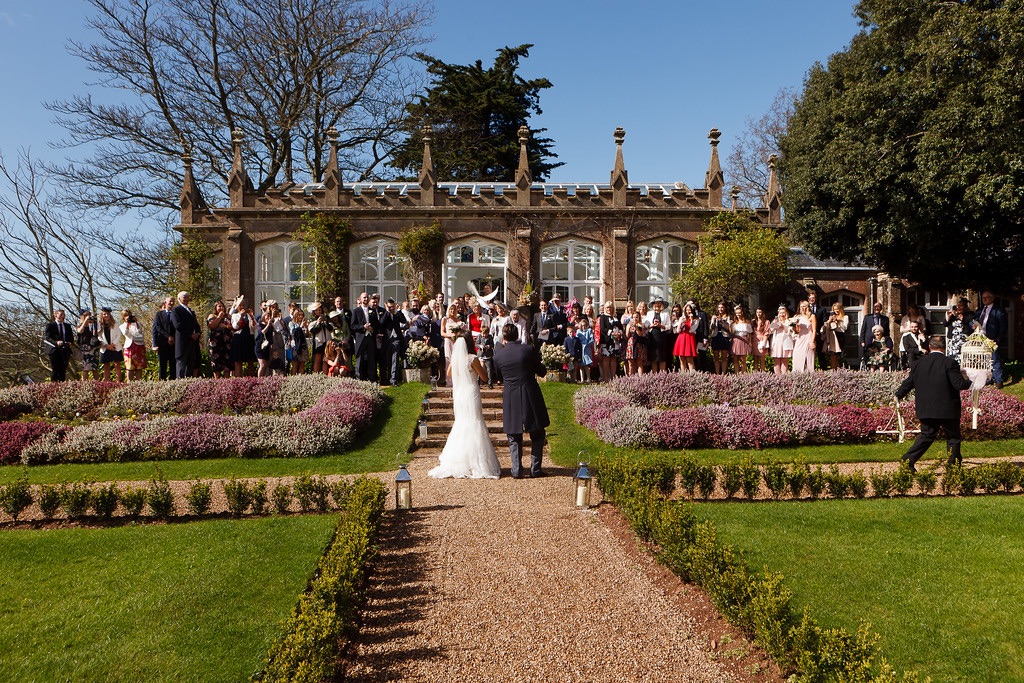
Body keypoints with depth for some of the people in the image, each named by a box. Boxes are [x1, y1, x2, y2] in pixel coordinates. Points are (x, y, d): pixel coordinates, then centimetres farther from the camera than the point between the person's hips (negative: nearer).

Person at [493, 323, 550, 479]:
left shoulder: (498, 355, -3)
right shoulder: (528, 349, -8)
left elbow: (499, 376, 9)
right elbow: (542, 372, 0)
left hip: (510, 398, 1)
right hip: (531, 395, -1)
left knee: (514, 437, 13)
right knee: (537, 435, 13)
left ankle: (517, 470, 10)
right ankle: (535, 469, 12)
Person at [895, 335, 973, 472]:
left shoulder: (920, 363, 4)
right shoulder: (949, 363, -11)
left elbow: (908, 382, 11)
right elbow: (959, 384, -15)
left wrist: (898, 396, 27)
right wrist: (970, 382, 6)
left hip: (926, 409, 4)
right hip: (947, 409, -4)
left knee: (926, 435, 12)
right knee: (953, 437, 10)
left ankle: (907, 459, 2)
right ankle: (954, 466, 16)